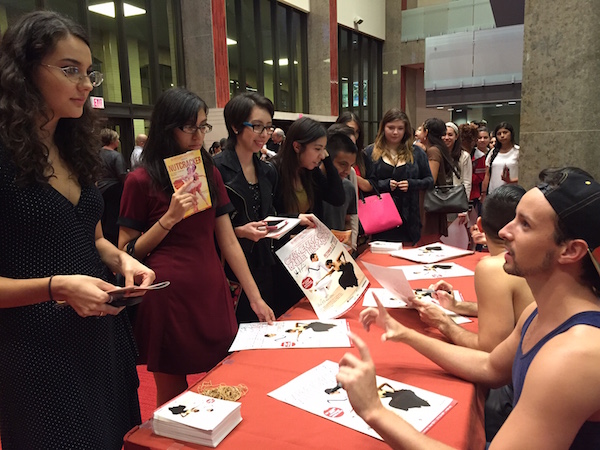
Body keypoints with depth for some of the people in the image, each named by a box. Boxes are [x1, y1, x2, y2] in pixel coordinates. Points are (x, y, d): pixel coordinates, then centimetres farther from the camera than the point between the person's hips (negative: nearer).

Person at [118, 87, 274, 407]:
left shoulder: (210, 174, 9)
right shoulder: (141, 181, -5)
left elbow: (229, 243, 7)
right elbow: (126, 254, -5)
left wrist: (255, 297, 4)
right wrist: (170, 217, -16)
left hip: (212, 296, 5)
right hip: (167, 298, -4)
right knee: (172, 401, 10)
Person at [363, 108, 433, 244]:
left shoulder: (416, 153, 9)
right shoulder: (370, 152, 4)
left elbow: (429, 181, 11)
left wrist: (411, 184, -7)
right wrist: (384, 184, -15)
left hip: (408, 219, 2)